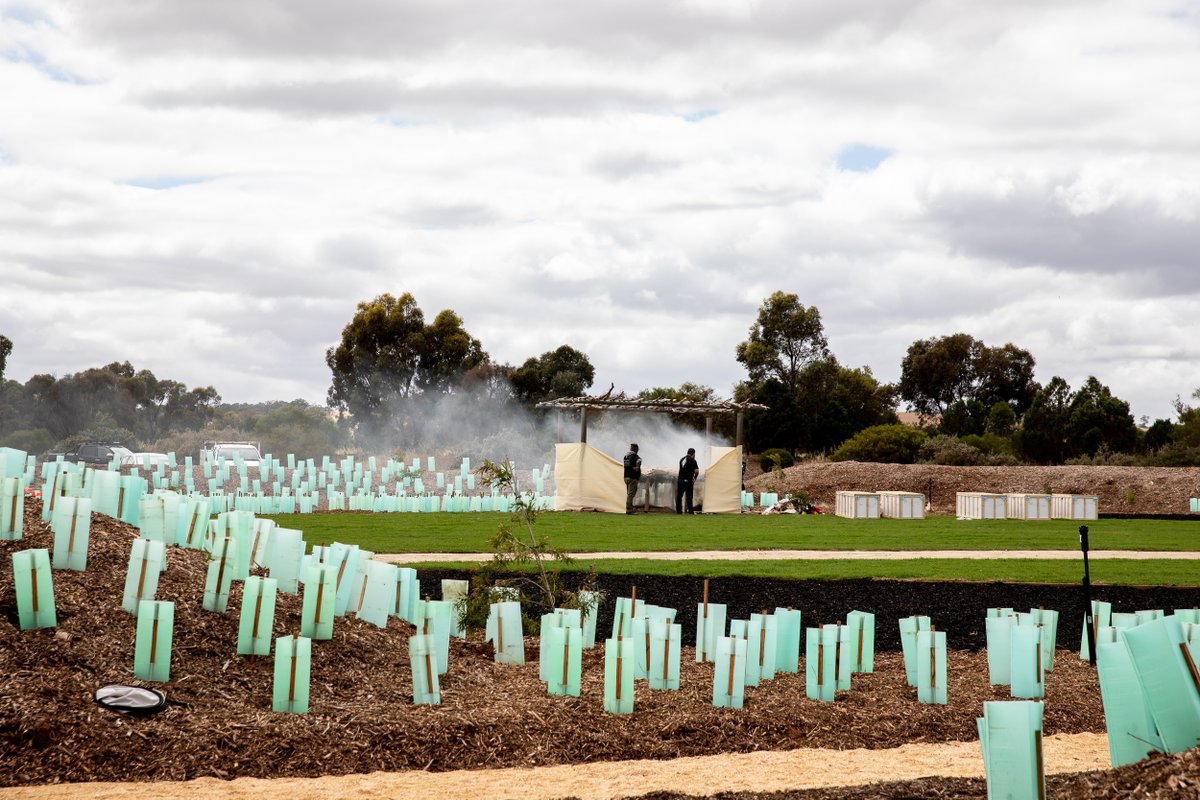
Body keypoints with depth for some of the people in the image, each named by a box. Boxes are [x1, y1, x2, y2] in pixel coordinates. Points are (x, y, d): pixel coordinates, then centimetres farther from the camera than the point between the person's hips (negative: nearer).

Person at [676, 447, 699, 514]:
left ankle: (679, 510, 9)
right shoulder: (692, 461, -6)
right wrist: (695, 477, 4)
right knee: (689, 497, -3)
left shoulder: (682, 459, 15)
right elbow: (697, 471, -13)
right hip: (688, 480, -6)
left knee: (679, 496, 10)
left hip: (680, 480, 6)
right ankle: (690, 511, -5)